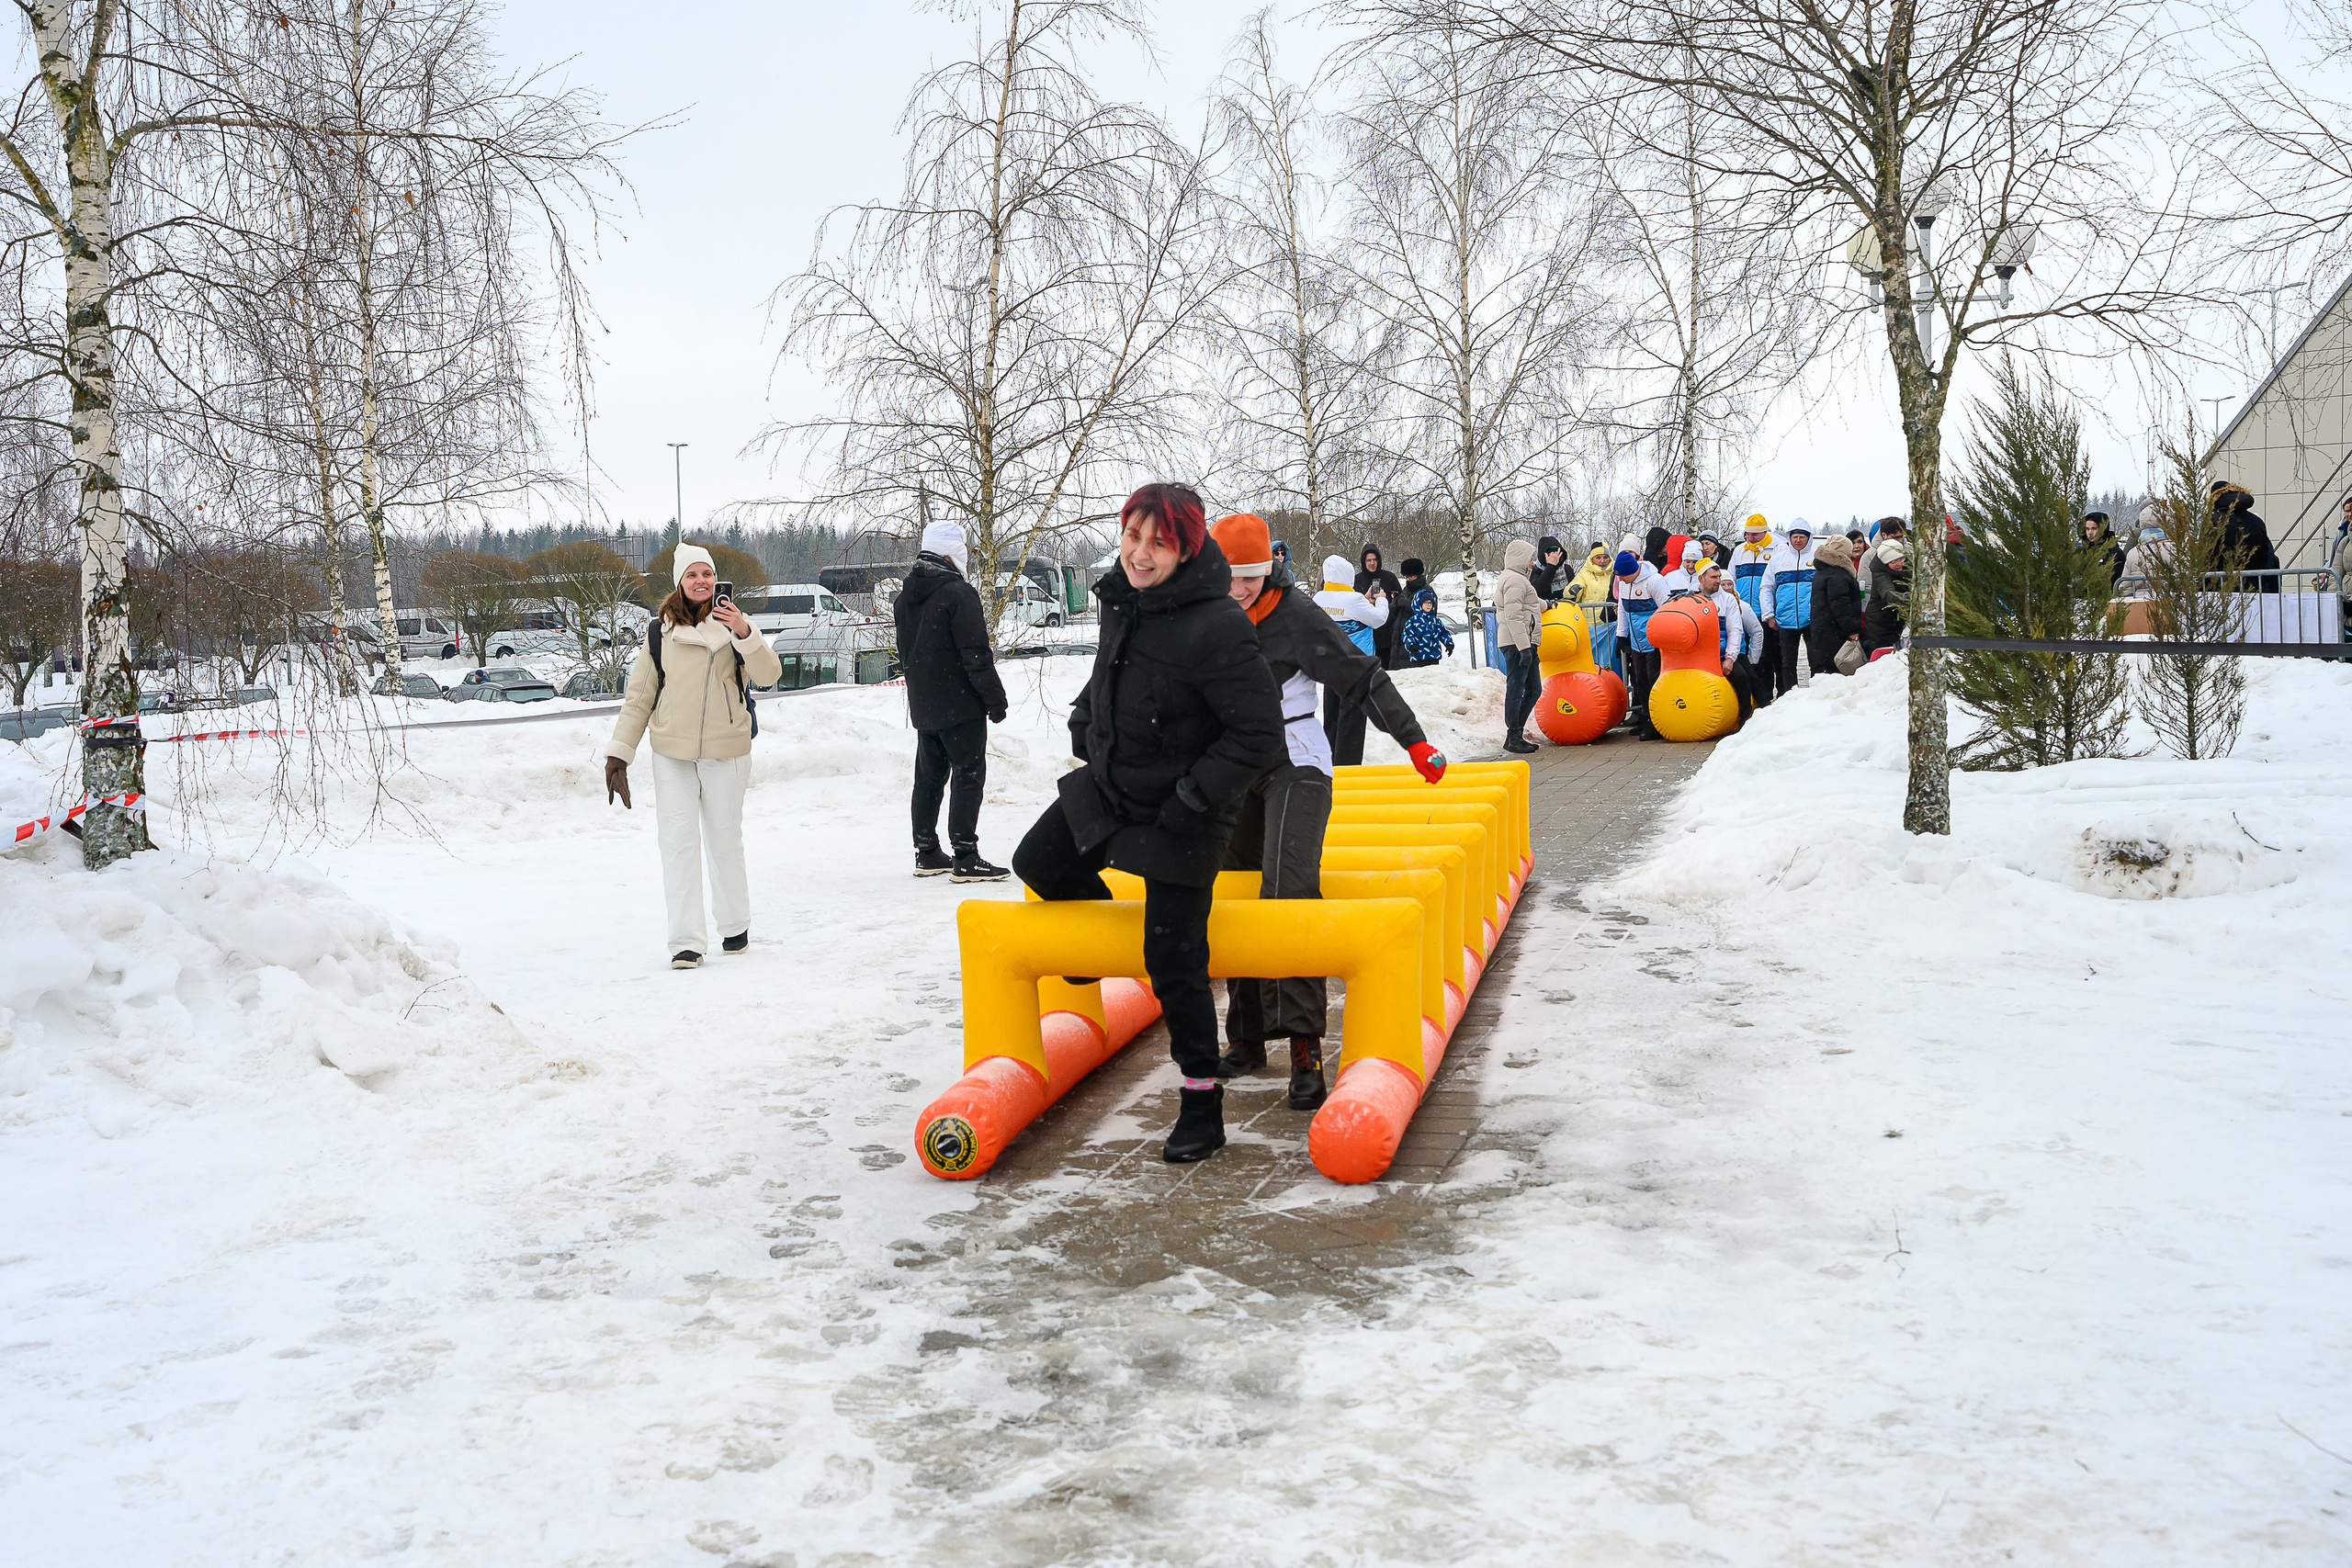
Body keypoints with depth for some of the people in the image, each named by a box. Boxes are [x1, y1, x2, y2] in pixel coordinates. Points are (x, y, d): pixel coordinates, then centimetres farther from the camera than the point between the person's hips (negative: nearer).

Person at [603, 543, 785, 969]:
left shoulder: (731, 623, 1)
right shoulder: (660, 632, 5)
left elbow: (768, 675, -13)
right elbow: (638, 696, 10)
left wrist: (744, 633, -28)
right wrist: (618, 754, 7)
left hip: (725, 751, -1)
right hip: (672, 754, 1)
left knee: (725, 841, 9)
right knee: (678, 843, -3)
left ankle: (735, 927, 27)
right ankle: (686, 942, -2)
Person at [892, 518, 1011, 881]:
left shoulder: (904, 598, 12)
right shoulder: (958, 593, -15)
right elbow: (976, 654, -17)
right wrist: (995, 698, -10)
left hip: (922, 706, 8)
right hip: (960, 705, -8)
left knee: (929, 776, 15)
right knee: (968, 775, -5)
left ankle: (927, 854, 20)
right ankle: (965, 859, -8)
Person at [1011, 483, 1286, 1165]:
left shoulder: (1216, 626, -26)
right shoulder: (1121, 598, -1)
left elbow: (1259, 734, -24)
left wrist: (1192, 799, -19)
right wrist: (1084, 730, 13)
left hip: (1178, 818, -7)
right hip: (1105, 786, 8)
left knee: (1174, 962, -2)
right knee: (1037, 864, 19)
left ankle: (1203, 1106, 12)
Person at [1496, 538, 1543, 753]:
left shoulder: (1512, 578, 22)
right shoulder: (1515, 580, -12)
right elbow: (1513, 617, -21)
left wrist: (1545, 604, 60)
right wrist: (1524, 647, -24)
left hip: (1523, 644, 11)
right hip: (1517, 644, -11)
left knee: (1534, 689, 13)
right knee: (1516, 690, -7)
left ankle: (1515, 735, 15)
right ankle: (1514, 738, -3)